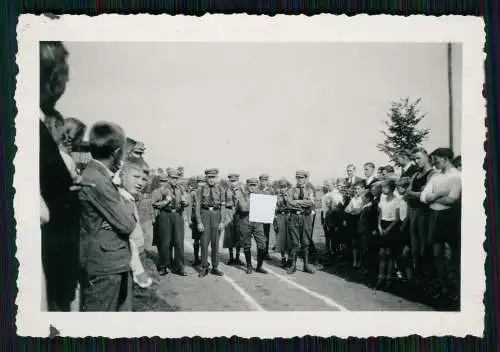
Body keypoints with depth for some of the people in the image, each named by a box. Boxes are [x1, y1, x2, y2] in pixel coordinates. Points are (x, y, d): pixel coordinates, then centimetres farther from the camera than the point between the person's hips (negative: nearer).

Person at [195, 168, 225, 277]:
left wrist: (222, 221, -5)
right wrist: (199, 222, -8)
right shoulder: (201, 190, 1)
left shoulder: (220, 189, 5)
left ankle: (215, 267, 14)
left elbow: (223, 206, 3)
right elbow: (197, 206, -1)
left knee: (215, 242, 6)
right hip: (205, 215, -1)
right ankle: (204, 268, 9)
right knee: (204, 242, -1)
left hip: (216, 215, 1)